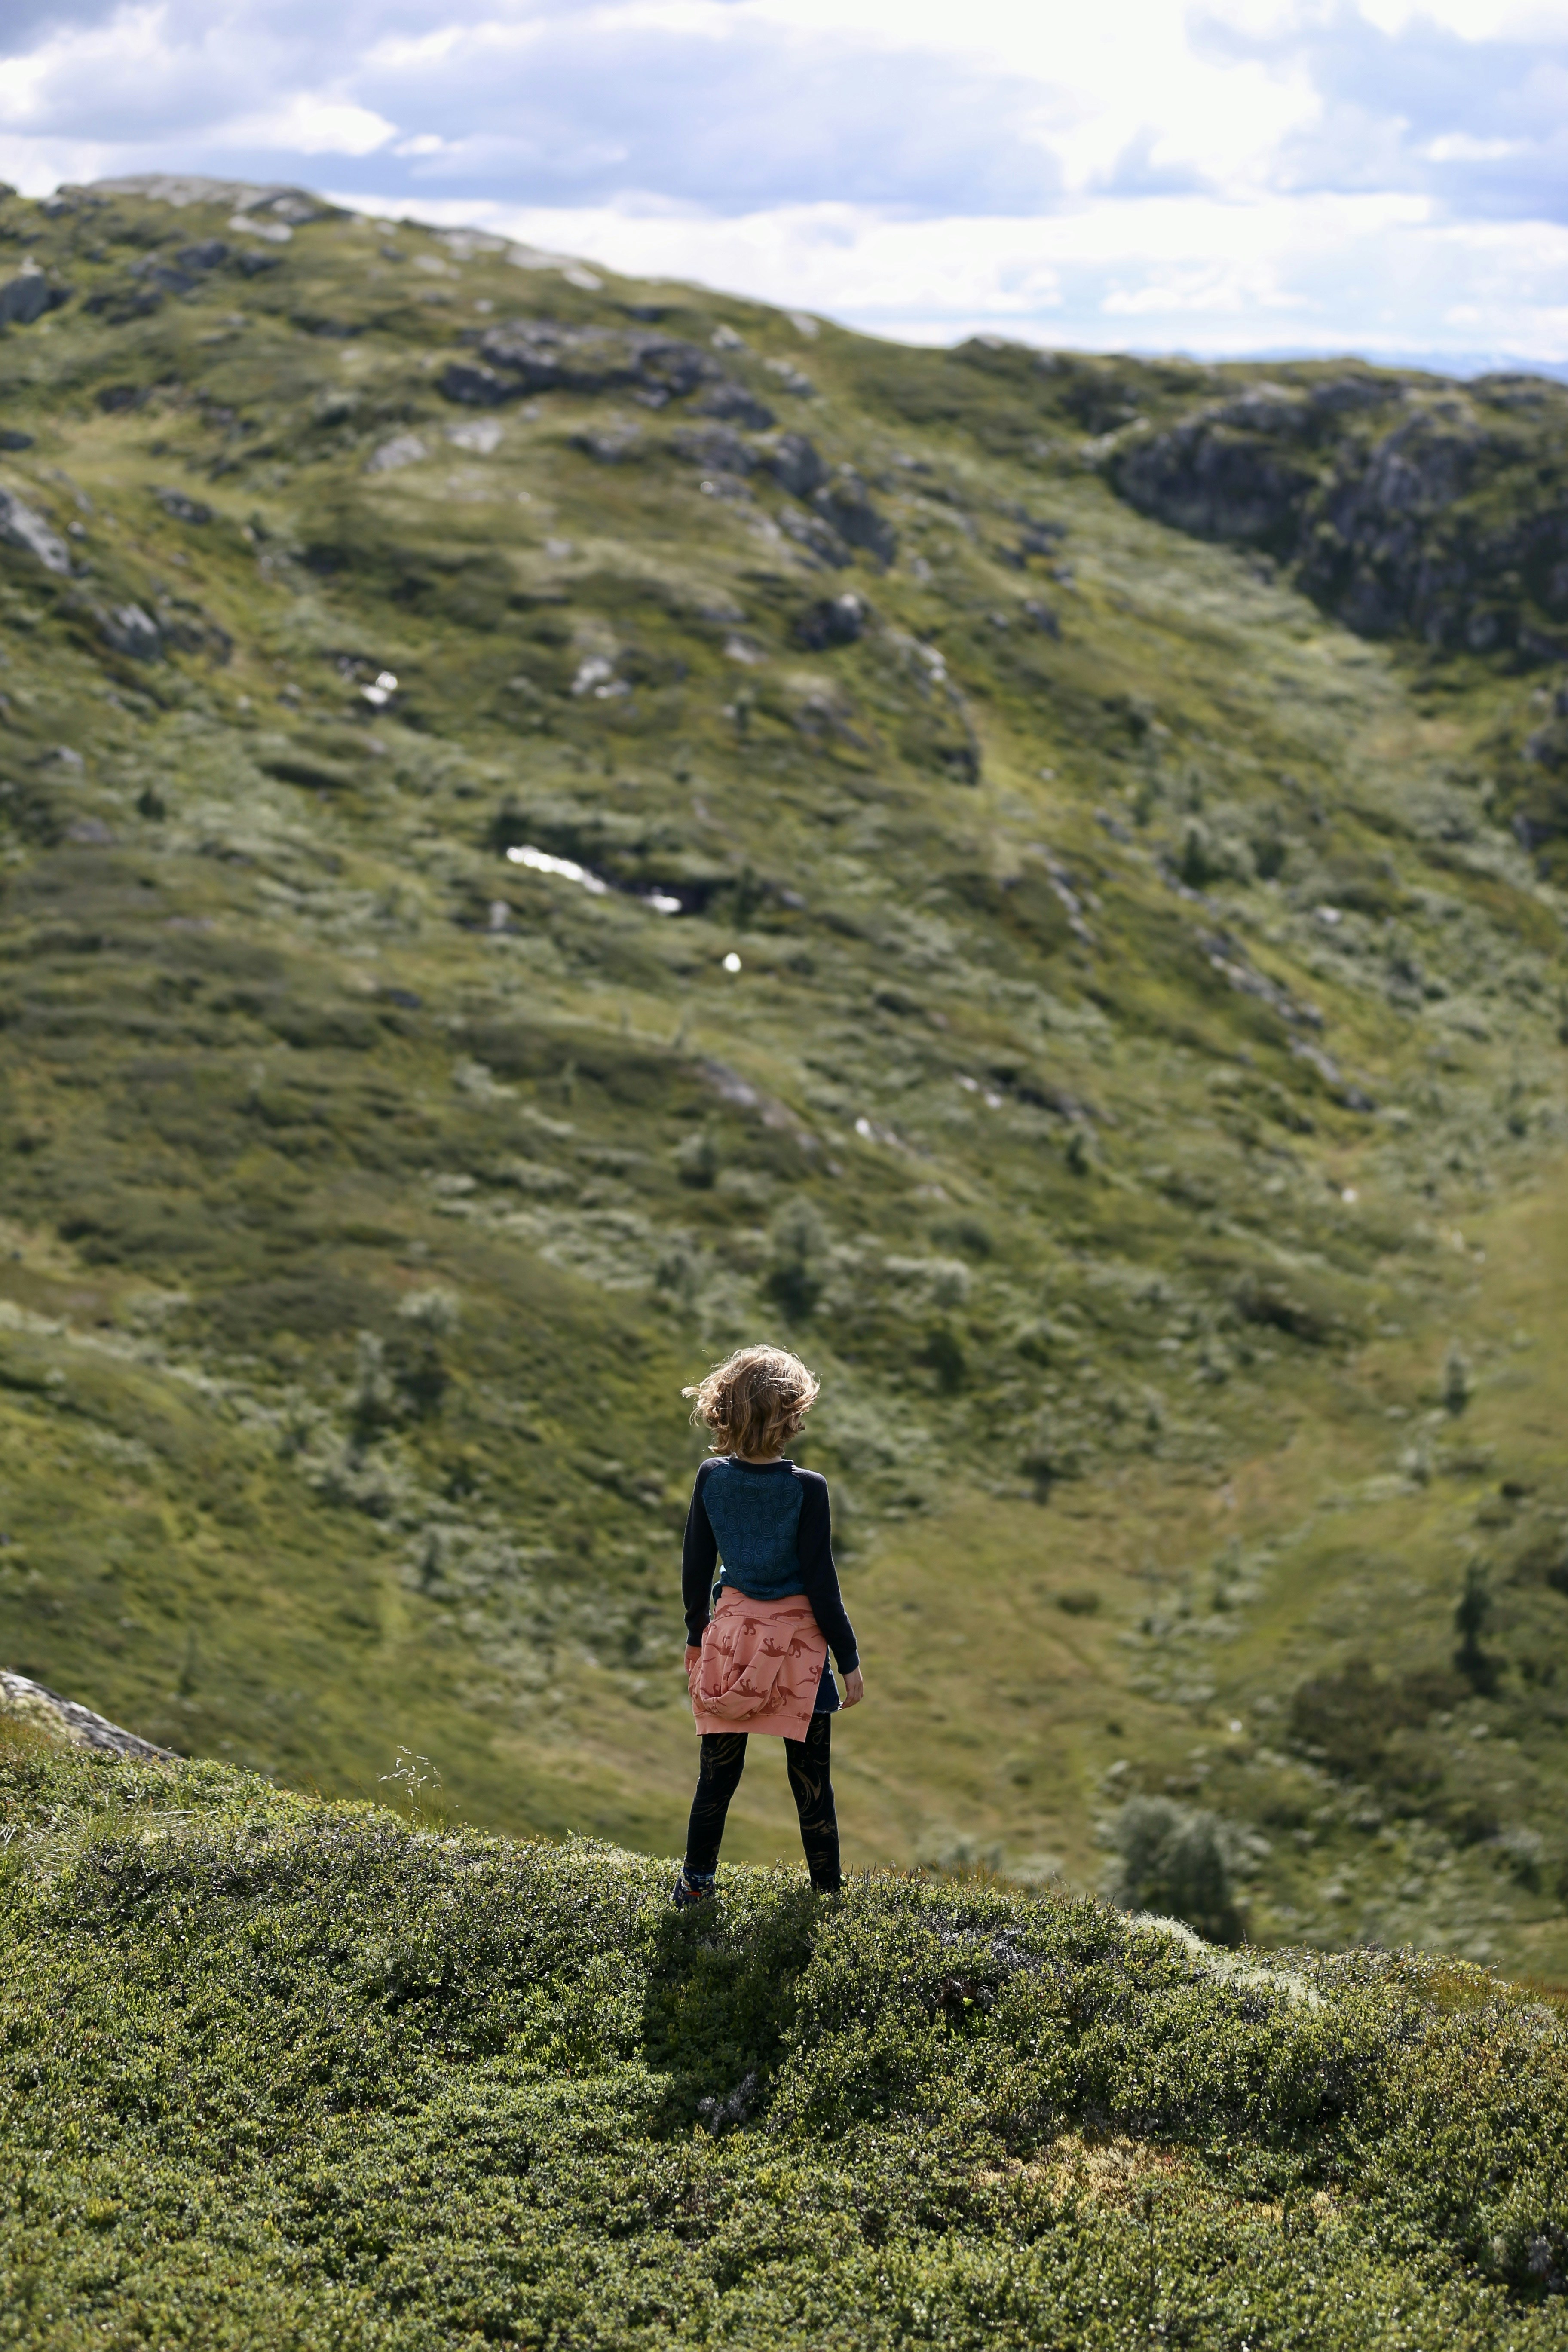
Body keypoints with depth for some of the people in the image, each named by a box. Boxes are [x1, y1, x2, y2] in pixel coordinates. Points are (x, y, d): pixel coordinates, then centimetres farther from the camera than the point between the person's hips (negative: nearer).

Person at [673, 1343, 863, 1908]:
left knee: (717, 1772, 15)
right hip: (797, 1641, -3)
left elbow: (694, 1569, 4)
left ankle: (695, 1884, 22)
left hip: (731, 1636, 3)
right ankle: (827, 1893, 16)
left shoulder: (712, 1478, -5)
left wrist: (697, 1637, 18)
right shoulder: (806, 1489, -17)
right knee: (811, 1780, 8)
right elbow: (820, 1582, -13)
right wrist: (849, 1659, -3)